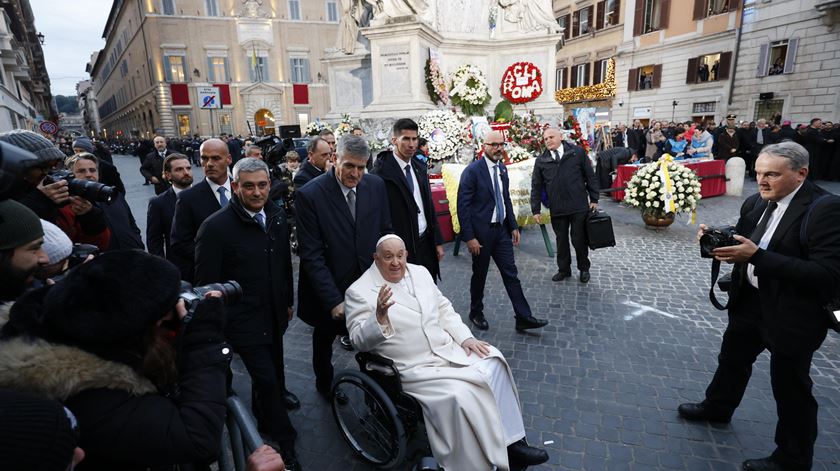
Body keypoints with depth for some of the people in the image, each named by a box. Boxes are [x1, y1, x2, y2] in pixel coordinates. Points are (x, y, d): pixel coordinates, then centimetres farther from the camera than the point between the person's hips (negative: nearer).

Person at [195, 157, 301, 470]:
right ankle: (284, 438, 24)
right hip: (243, 320, -6)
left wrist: (288, 301, 16)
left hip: (275, 314, 6)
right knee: (265, 377, 0)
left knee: (272, 368, 22)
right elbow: (206, 283, -13)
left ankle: (264, 409, 53)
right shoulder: (215, 227, -19)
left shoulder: (276, 216, -1)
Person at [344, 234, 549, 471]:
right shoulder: (359, 291, -10)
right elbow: (360, 340, -15)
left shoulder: (420, 272, 7)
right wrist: (380, 316, -32)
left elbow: (444, 309, 11)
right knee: (460, 396, -25)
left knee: (492, 361, -7)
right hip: (415, 368, -6)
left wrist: (465, 337, -1)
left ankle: (511, 441, 4)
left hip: (448, 348, 7)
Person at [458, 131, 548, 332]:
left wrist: (514, 226, 12)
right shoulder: (472, 171, -14)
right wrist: (469, 237, -18)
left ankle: (523, 317, 12)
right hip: (481, 232, -6)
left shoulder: (502, 169, 8)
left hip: (502, 230, 6)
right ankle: (476, 313, 30)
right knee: (480, 275, 10)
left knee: (511, 274, 6)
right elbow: (463, 206, -16)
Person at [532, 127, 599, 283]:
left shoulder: (578, 152, -1)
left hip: (579, 207, -2)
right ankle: (564, 269, 30)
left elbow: (590, 176, 3)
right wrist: (536, 210, 3)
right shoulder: (541, 161, 4)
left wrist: (594, 199, 1)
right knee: (561, 240, 12)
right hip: (556, 209, 2)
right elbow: (536, 187, 6)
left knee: (579, 239, 7)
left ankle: (584, 269, 29)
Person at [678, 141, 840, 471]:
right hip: (749, 301, 7)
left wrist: (757, 256, -35)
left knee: (789, 386, 12)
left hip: (792, 314, -6)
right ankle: (717, 407, 51)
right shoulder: (755, 203, -1)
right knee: (732, 359, 25)